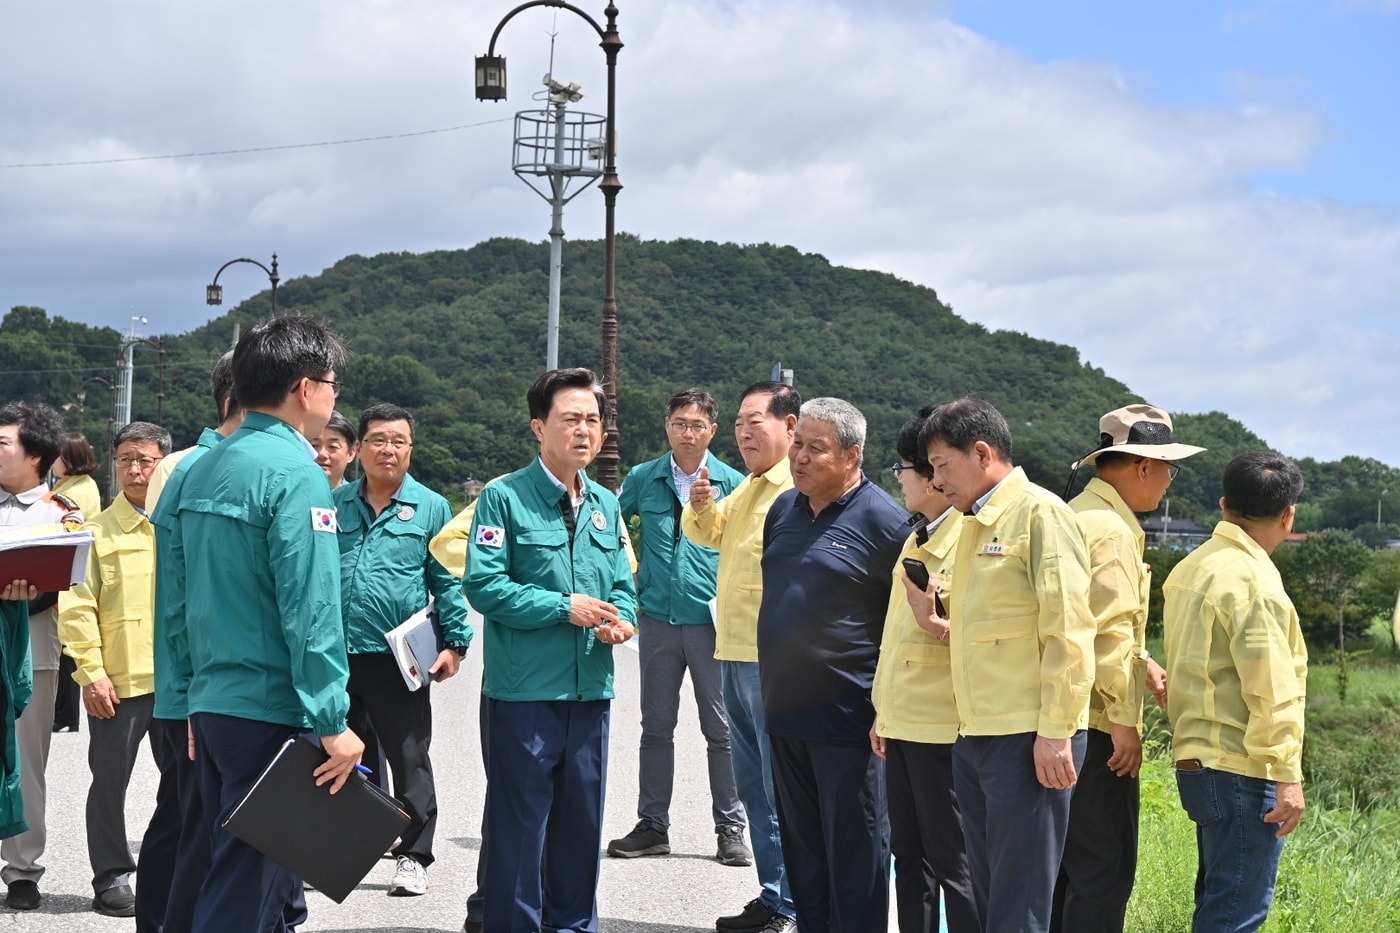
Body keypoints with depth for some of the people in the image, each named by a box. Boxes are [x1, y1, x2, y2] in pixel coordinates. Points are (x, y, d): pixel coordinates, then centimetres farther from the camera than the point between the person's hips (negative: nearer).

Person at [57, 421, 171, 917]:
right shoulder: (97, 532, 1)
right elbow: (76, 608, -4)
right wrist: (92, 673, -11)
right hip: (118, 682, -2)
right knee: (110, 779, 3)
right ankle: (112, 879, 15)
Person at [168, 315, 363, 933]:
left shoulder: (201, 471, 11)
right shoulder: (295, 473, -15)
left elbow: (179, 596, 14)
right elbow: (310, 609, -20)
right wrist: (333, 721, -18)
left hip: (210, 703, 8)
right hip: (272, 713, -8)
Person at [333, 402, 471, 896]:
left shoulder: (431, 508, 3)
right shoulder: (334, 504, 10)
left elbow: (447, 583, 4)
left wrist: (455, 641, -3)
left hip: (397, 658, -3)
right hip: (334, 653, 3)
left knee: (409, 758, 3)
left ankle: (413, 857, 13)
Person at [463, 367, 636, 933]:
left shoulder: (605, 505, 12)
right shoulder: (505, 498, -7)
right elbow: (483, 584, -13)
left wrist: (622, 620, -5)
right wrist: (564, 608, -16)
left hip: (591, 690, 6)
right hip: (524, 690, -6)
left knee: (581, 818, 13)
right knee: (519, 824, 0)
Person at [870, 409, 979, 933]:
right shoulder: (918, 538, 15)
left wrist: (936, 623, -31)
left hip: (942, 728, -9)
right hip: (902, 725, 9)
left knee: (952, 862, -3)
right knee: (909, 856, 14)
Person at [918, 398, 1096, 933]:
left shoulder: (1040, 514, -9)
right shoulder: (974, 524, 18)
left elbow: (1067, 629, -15)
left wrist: (1055, 731, -19)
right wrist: (945, 624, 9)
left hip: (1028, 739, -9)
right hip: (974, 736, 9)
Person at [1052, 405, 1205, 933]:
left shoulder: (1076, 514, 17)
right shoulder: (1111, 529, -14)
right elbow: (1109, 631, -21)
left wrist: (1143, 666, 22)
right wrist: (1125, 720, -17)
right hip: (1096, 725, -10)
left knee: (1067, 864, 16)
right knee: (1105, 870, -6)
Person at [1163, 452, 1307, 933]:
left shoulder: (1190, 568, 11)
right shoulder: (1251, 578, -16)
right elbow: (1270, 688, -19)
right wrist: (1287, 773, -17)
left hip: (1196, 761, 9)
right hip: (1242, 769, -9)